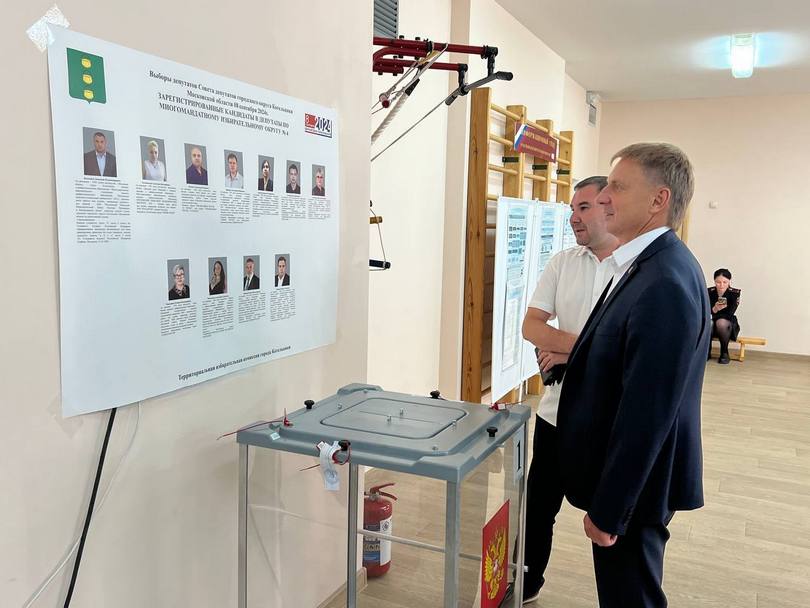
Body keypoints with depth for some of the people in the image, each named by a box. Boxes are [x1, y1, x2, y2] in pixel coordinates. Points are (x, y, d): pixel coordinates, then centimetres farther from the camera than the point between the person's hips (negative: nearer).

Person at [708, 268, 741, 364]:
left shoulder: (734, 293, -13)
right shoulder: (709, 292, -10)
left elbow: (729, 314, -18)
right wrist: (715, 309, -37)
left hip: (729, 325, -1)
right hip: (711, 325, 1)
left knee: (721, 322, -35)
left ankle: (724, 353, -15)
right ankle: (707, 352, -10)